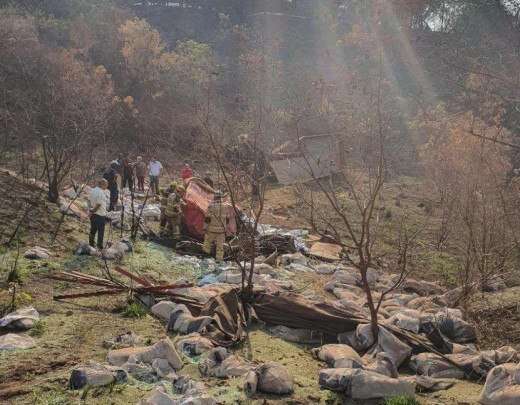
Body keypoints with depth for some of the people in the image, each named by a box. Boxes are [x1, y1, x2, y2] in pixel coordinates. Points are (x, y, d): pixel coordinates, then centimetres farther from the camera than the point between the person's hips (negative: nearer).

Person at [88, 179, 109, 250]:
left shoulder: (93, 190, 8)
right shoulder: (101, 193, -21)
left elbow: (89, 200, 11)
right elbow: (98, 204, -22)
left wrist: (90, 209, 5)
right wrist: (93, 210, -9)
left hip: (93, 214, 9)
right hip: (100, 214, -9)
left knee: (93, 230, 19)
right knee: (101, 231, 1)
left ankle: (91, 243, 27)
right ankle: (100, 246, 6)